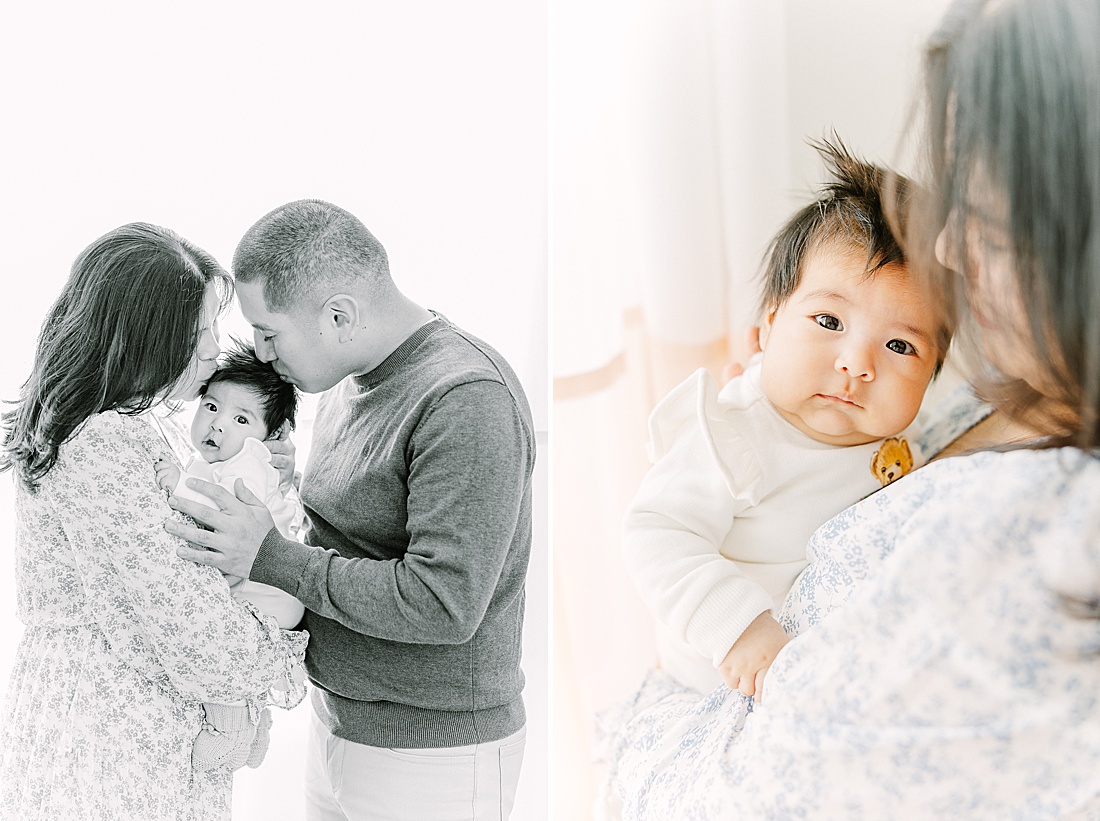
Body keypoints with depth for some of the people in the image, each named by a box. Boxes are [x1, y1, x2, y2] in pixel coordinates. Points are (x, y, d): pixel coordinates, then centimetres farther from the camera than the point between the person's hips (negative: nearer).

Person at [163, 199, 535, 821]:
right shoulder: (352, 383, 8)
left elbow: (443, 604, -28)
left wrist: (272, 559, -21)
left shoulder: (468, 401, -23)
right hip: (341, 724, 8)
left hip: (433, 757, -8)